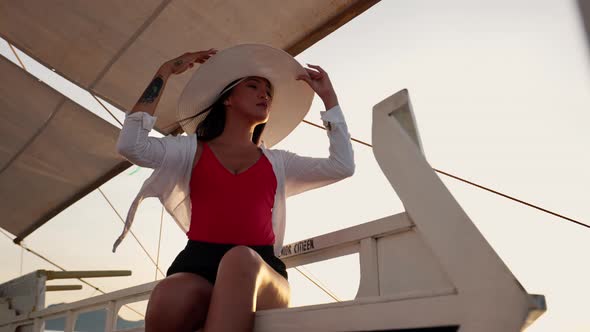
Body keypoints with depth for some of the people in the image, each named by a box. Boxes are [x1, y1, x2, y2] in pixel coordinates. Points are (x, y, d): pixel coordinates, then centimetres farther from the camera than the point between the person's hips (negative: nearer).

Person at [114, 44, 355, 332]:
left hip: (259, 270, 1)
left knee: (241, 259, -37)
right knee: (169, 301, -37)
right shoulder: (191, 149, 17)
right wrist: (166, 72, 8)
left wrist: (328, 95, 19)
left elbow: (342, 166, 14)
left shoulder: (278, 163, 23)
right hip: (199, 262, -1)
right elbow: (131, 145, 1)